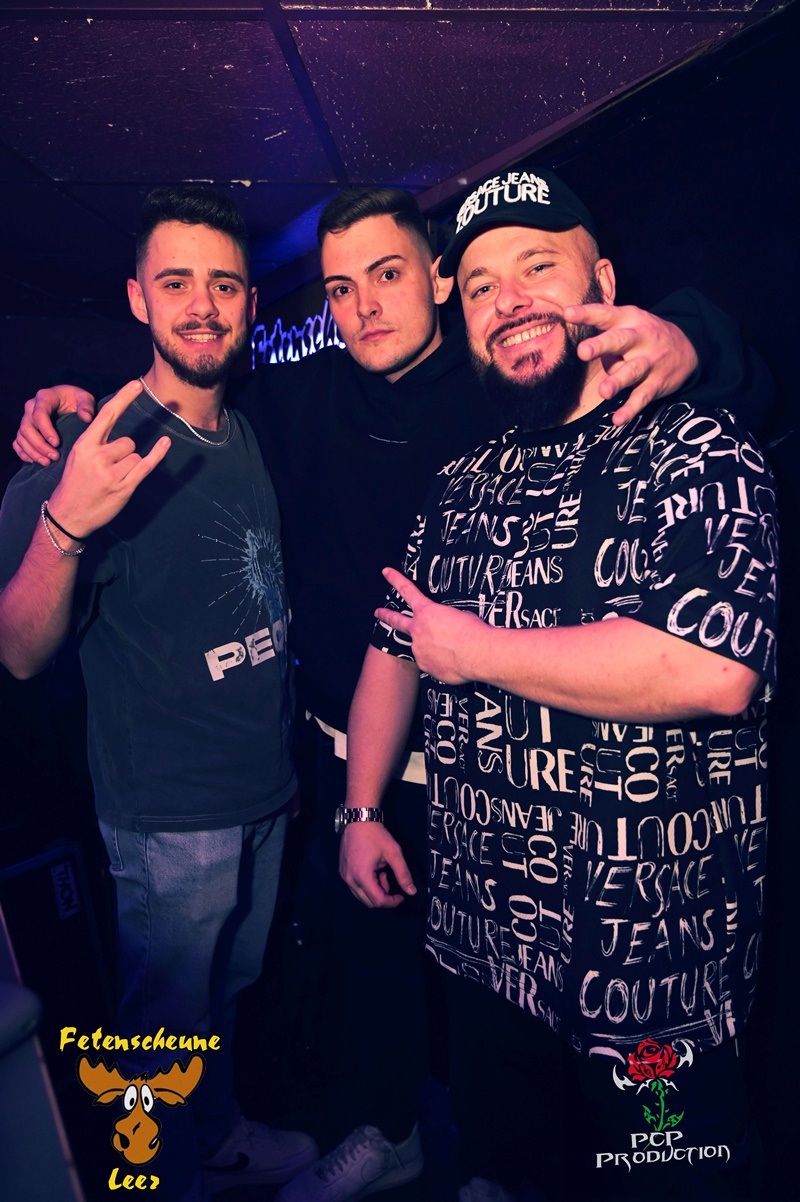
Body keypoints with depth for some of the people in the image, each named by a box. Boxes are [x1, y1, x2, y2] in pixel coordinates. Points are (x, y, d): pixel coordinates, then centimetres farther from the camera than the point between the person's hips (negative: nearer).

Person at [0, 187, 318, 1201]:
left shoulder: (257, 439, 3)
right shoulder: (97, 452, -16)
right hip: (169, 813, -6)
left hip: (269, 787, 7)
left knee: (232, 987, 26)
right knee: (171, 1022, 14)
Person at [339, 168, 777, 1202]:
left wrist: (478, 650, -20)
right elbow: (393, 650, 14)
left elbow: (714, 674, -31)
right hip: (478, 933, 6)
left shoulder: (696, 452, -15)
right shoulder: (459, 488, 6)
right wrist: (361, 810, 10)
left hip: (651, 954, -5)